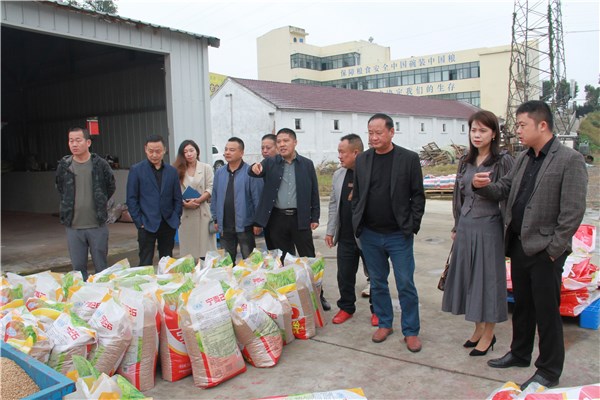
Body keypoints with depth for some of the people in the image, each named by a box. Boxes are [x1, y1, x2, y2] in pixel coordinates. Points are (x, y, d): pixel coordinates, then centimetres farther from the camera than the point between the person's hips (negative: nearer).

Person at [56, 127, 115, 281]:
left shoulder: (100, 164, -4)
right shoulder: (64, 165, 1)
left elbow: (111, 187, 11)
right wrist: (69, 205, 11)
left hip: (97, 226, -1)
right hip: (73, 227, 2)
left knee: (101, 268, 9)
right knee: (78, 268, 9)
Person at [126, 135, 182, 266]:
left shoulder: (172, 171, 8)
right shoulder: (136, 170, 0)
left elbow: (177, 198, 11)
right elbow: (131, 199, -2)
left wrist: (176, 219, 1)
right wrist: (139, 222, -8)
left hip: (168, 225, 3)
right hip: (147, 225, -3)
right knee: (146, 264, -1)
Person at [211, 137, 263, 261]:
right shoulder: (219, 173, 6)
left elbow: (257, 198, -11)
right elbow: (215, 198, 11)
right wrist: (216, 219, 10)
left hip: (245, 225, -5)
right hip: (225, 226, 5)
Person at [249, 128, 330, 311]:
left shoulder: (307, 164, 4)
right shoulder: (270, 163, 5)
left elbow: (314, 192, 5)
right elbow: (257, 171, -13)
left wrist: (315, 217, 2)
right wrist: (255, 168, -37)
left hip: (300, 218, -1)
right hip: (277, 218, 1)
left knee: (308, 258, 4)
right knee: (283, 260, 10)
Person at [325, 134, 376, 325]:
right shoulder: (338, 175, 6)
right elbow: (334, 204, 11)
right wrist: (330, 230, 10)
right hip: (346, 236, 5)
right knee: (344, 275, 12)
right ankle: (346, 307, 31)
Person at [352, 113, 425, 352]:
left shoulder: (409, 159, -4)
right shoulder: (362, 160, 5)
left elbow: (418, 195, -2)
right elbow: (356, 195, 9)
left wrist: (412, 227, -7)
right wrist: (357, 225, 3)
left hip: (399, 235, -3)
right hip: (370, 235, 3)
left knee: (406, 285, 2)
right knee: (378, 283, 14)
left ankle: (411, 331, 16)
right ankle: (385, 324, 30)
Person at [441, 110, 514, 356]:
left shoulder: (503, 161, -8)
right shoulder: (465, 162, 9)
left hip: (489, 229, -6)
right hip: (466, 228, 6)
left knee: (488, 279, 4)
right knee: (468, 278, 12)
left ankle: (488, 334, 20)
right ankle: (478, 329, 29)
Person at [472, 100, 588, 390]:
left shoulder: (569, 160, -13)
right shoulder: (523, 159, 10)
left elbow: (573, 212, -16)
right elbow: (504, 189, 11)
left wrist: (553, 250, -15)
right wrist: (483, 186, -10)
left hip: (544, 250, -7)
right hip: (519, 245, 7)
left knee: (546, 311, 5)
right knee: (521, 305, 20)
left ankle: (549, 371, 20)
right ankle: (520, 353, 37)